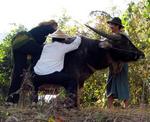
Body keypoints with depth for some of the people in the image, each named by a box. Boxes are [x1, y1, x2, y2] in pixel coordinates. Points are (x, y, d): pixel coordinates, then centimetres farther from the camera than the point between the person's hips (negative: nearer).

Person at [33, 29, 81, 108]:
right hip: (52, 75, -5)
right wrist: (78, 38, 43)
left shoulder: (46, 47, 21)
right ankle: (73, 101, -7)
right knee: (72, 80, 11)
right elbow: (76, 44, 21)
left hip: (38, 76, 5)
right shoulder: (62, 47, 9)